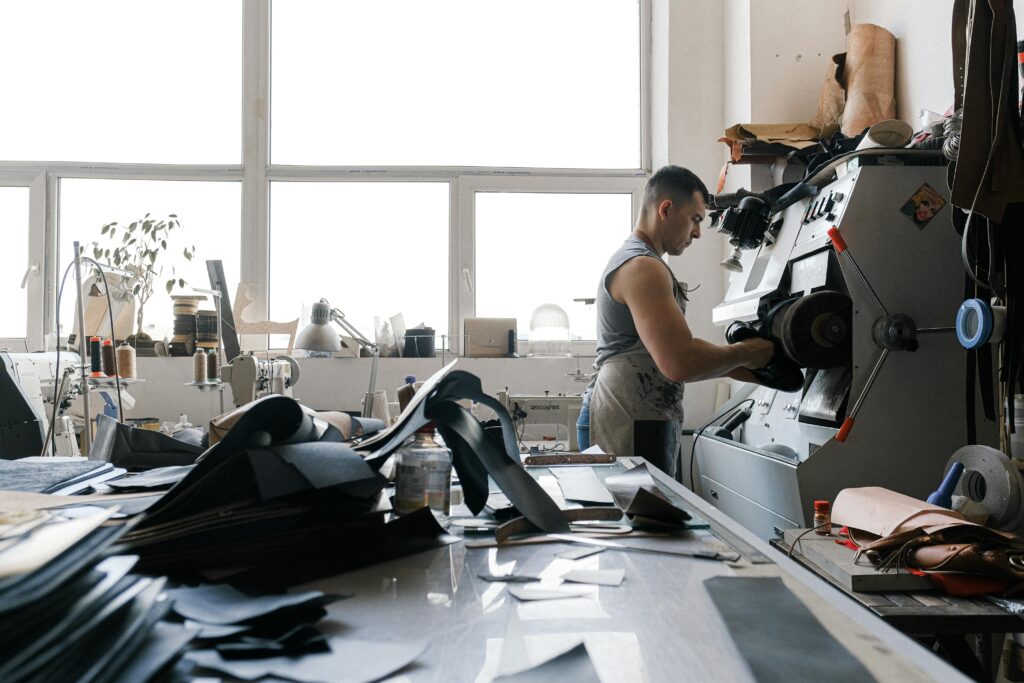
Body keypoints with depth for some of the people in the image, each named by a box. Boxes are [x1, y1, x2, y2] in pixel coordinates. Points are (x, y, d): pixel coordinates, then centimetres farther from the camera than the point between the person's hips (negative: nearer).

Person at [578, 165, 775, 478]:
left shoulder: (629, 259, 21)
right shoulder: (642, 267, -13)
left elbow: (675, 352, 21)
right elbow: (680, 363, -24)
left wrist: (754, 372, 17)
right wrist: (743, 353, -6)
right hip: (631, 428, -10)